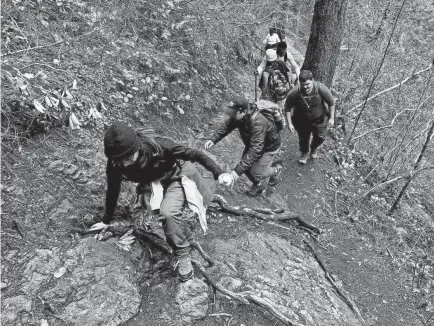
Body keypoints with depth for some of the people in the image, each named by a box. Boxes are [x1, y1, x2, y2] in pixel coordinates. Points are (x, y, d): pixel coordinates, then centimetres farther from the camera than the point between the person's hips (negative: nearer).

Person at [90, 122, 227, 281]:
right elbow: (113, 191, -7)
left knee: (168, 212, -25)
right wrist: (107, 221, 6)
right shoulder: (115, 164, -24)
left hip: (178, 175, -4)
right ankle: (186, 229, 39)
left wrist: (218, 172, -33)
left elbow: (192, 153, -29)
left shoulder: (155, 144, -36)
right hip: (159, 183, 5)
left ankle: (182, 255, -3)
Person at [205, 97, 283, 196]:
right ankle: (258, 184, 34)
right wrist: (213, 140, -20)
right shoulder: (238, 115, -21)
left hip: (268, 147, -7)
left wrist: (238, 171, -51)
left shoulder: (258, 123, -44)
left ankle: (276, 171, 27)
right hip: (253, 143, 7)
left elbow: (255, 150, -47)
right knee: (246, 167, 5)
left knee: (256, 172, -6)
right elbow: (227, 126, -4)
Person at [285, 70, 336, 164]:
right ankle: (304, 153, 51)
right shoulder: (294, 93, -29)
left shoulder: (321, 89, -28)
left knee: (320, 137, 17)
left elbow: (331, 103, -11)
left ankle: (314, 148, 53)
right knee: (303, 138, 18)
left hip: (320, 119, 1)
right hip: (302, 121, 0)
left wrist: (331, 118, -6)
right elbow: (287, 107, -13)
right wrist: (289, 123, -14)